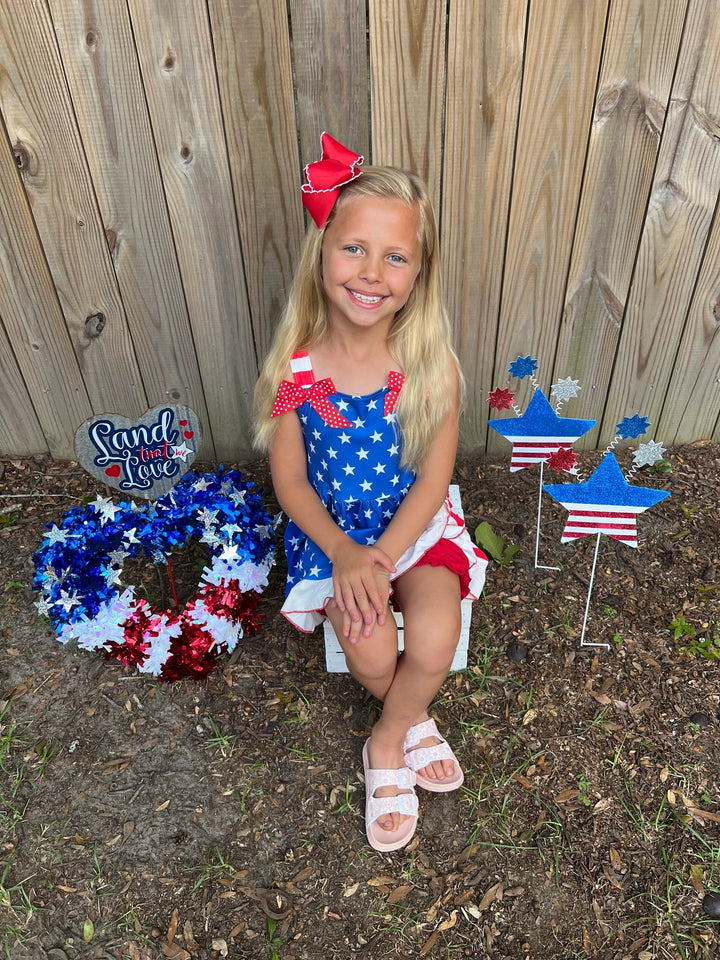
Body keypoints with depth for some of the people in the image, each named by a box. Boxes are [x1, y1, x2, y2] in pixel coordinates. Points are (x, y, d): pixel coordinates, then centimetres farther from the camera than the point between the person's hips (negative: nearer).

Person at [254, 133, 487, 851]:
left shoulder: (432, 366, -15)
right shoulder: (296, 369, -14)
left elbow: (432, 478, -11)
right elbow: (290, 479, -7)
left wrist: (380, 560, -20)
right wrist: (344, 554, -20)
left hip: (414, 524, 0)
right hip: (329, 530, 0)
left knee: (436, 644, -20)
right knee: (372, 652, -18)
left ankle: (387, 744, 13)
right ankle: (411, 725, 19)